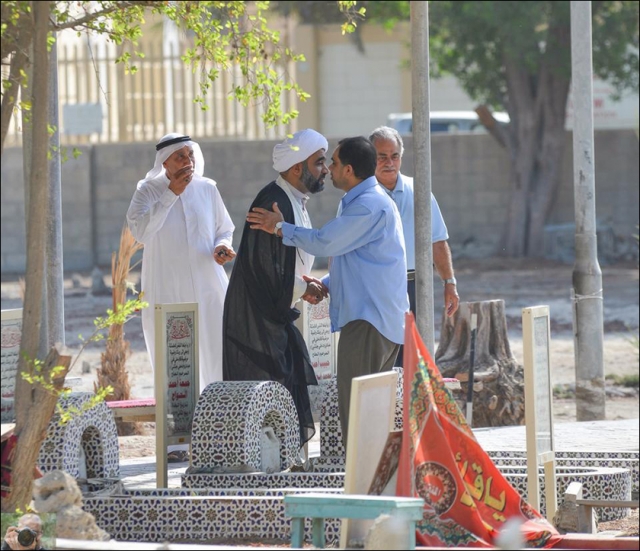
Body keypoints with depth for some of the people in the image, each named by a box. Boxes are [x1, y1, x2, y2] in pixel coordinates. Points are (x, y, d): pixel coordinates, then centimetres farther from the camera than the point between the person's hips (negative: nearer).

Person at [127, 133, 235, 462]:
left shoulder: (207, 189, 8)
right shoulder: (149, 191, 0)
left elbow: (224, 229, 17)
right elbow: (140, 230, -16)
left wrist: (222, 247, -5)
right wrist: (171, 193, -18)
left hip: (208, 288, 3)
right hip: (167, 292, -2)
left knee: (217, 363, 0)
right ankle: (175, 443, 1)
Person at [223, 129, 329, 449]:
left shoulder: (295, 202, 12)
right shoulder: (274, 202, -21)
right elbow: (266, 267, -25)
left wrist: (306, 284, 4)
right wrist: (302, 288, -12)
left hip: (276, 317, 10)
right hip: (258, 322, -10)